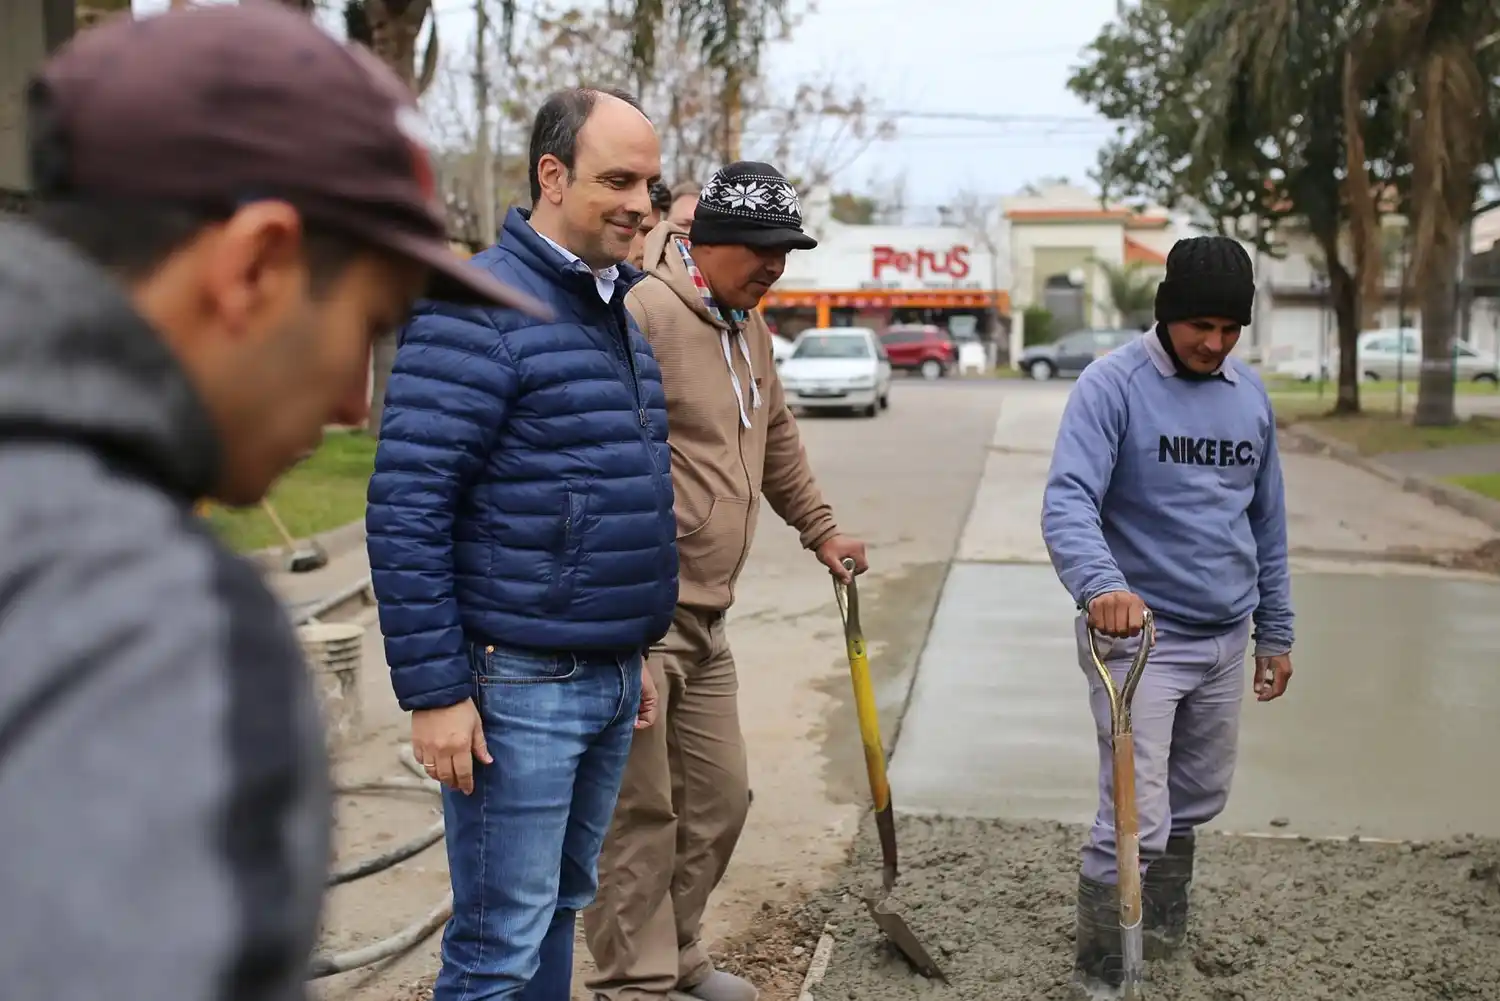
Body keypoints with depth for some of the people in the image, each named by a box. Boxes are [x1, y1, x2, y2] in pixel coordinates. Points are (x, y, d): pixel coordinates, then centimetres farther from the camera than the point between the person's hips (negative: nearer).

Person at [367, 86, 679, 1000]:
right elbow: (405, 508, -18)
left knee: (561, 906, 19)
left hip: (611, 678, 8)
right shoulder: (478, 312, -13)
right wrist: (434, 690, -19)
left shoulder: (620, 310, 14)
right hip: (519, 685, -8)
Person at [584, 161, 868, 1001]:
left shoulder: (751, 327, 15)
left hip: (704, 618, 9)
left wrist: (821, 528, 33)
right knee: (642, 811, 0)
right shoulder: (643, 313, -16)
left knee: (720, 799, 15)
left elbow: (777, 441, 29)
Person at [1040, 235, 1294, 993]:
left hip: (1225, 640, 7)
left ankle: (1163, 929, 40)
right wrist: (1100, 585, -43)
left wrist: (1275, 630, 16)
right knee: (1135, 818, -8)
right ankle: (1101, 976, 8)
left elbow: (1267, 522, 16)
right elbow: (1068, 501, -25)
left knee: (1196, 803, 19)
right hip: (1139, 636, -6)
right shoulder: (1114, 385, -13)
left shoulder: (1250, 395, 8)